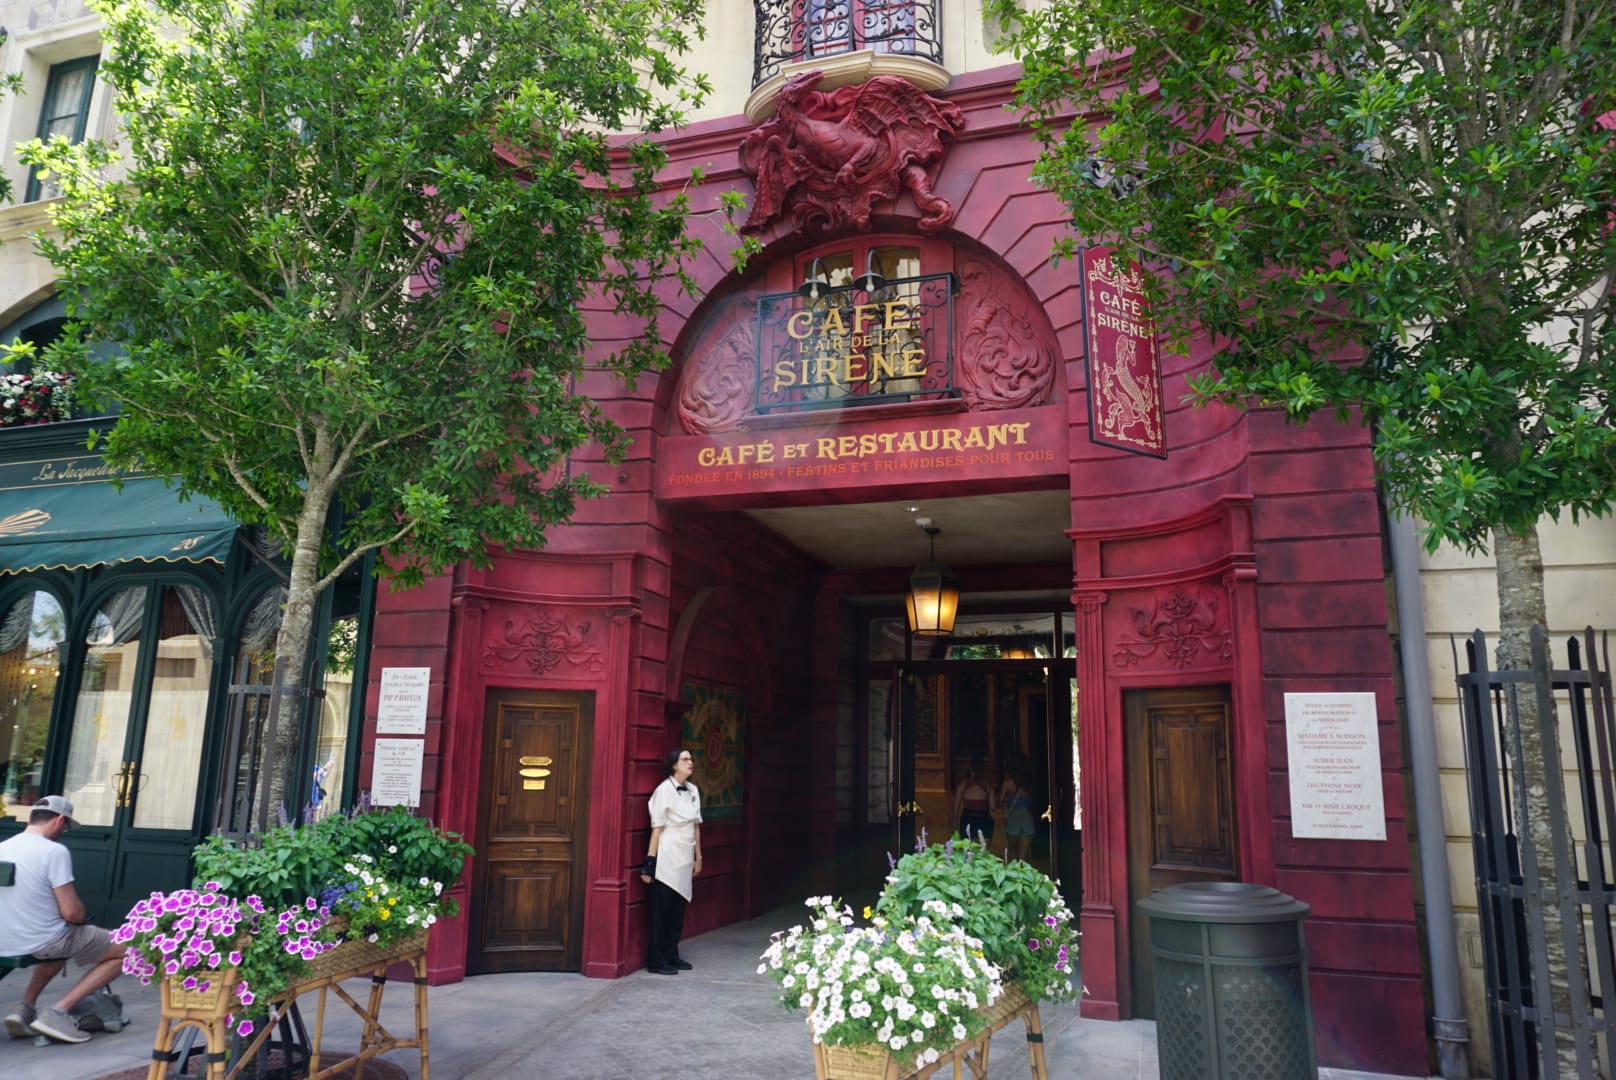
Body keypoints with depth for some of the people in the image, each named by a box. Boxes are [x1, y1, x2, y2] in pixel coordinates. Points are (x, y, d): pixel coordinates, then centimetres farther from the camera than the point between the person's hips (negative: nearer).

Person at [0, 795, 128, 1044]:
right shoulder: (54, 851, -18)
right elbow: (71, 913, -19)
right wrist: (83, 919, 4)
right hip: (40, 945, -8)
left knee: (59, 944, 37)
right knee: (123, 953, 6)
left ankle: (25, 1008, 18)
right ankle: (57, 1012, -6)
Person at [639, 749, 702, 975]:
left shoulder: (693, 790, 8)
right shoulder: (664, 790, -11)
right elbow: (657, 828, -12)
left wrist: (698, 857, 15)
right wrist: (650, 862, -12)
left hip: (684, 860, 6)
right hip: (667, 860, -6)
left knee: (678, 909, 9)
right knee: (661, 910, 1)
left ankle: (671, 955, 20)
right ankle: (656, 959, 9)